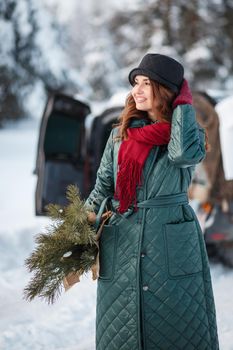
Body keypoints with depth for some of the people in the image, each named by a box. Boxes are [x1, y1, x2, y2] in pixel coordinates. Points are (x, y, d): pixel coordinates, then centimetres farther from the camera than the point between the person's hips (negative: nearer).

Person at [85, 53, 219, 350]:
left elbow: (183, 153, -23)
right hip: (120, 244, 3)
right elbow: (101, 189, 12)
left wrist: (183, 103, -10)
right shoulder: (119, 135, 9)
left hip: (172, 245, -3)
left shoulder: (191, 133, 1)